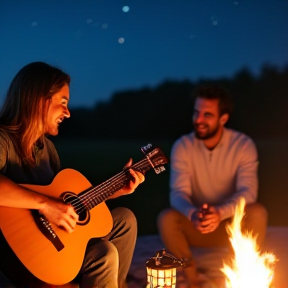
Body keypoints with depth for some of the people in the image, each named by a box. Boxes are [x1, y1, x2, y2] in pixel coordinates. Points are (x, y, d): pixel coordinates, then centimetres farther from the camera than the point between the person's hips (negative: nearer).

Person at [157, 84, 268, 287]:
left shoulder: (244, 144, -12)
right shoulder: (182, 146, -10)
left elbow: (248, 191, -22)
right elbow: (178, 193, -19)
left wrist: (220, 213, -42)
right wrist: (192, 214, -43)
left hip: (233, 225, 0)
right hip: (196, 225, 1)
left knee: (257, 212, -31)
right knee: (166, 218, -28)